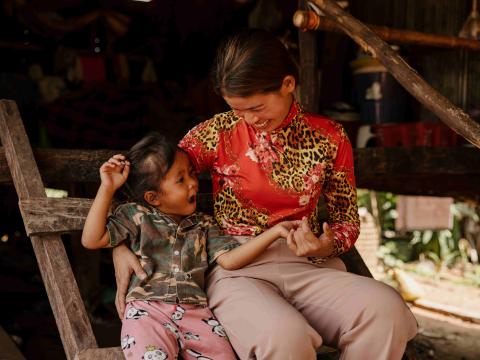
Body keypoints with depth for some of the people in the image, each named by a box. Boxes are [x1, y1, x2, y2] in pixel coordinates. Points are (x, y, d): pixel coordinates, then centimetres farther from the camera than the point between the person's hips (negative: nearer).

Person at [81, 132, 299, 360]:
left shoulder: (203, 224, 19)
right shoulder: (137, 215, 10)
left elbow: (229, 259, 8)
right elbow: (92, 240, 2)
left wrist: (274, 232, 3)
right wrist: (107, 189, -3)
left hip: (195, 311, 3)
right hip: (147, 308, -3)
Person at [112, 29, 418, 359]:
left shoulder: (328, 137, 6)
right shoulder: (218, 133, 1)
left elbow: (347, 220, 13)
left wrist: (326, 245, -10)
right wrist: (120, 247, -10)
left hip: (307, 267, 3)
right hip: (236, 269, -2)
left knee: (386, 308, -29)